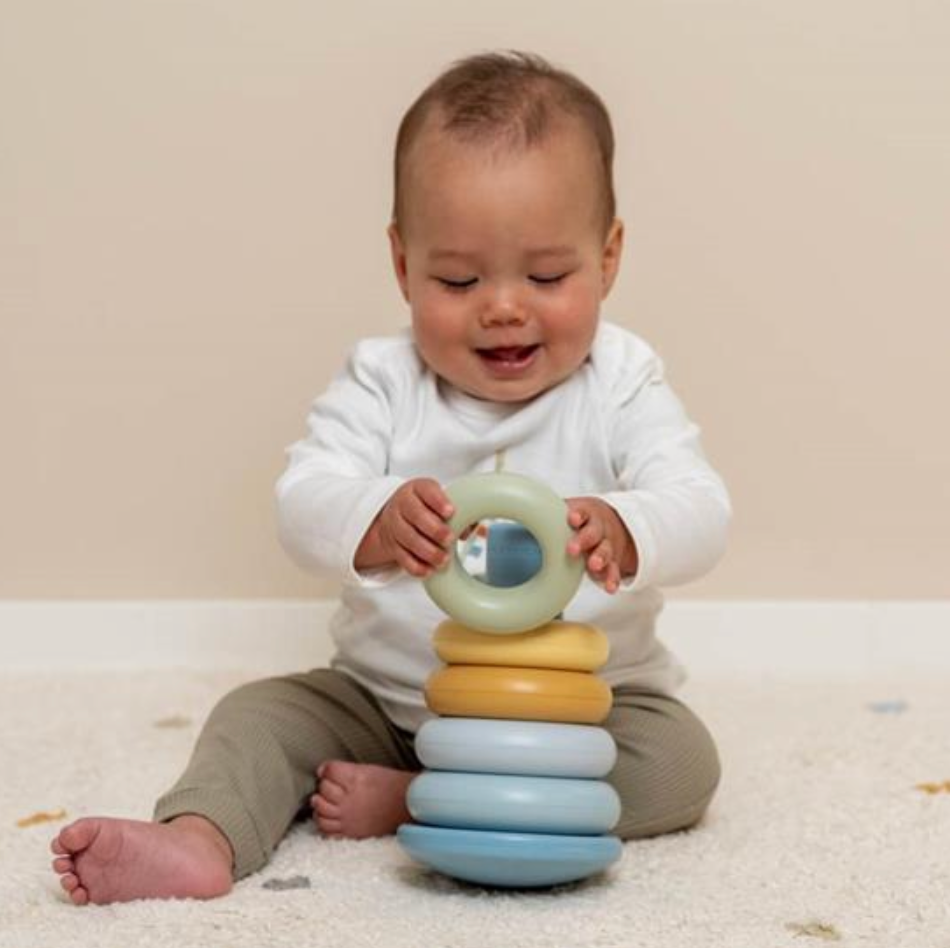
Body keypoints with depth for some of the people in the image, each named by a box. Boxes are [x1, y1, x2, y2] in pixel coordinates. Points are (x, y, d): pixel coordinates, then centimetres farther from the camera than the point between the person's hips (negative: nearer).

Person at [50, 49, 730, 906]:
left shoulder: (621, 385, -9)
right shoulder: (380, 382, -7)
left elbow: (698, 512, -23)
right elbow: (304, 504, -21)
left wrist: (619, 531, -49)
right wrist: (378, 522, -48)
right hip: (384, 696, 2)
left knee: (680, 761, -25)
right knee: (262, 713, -11)